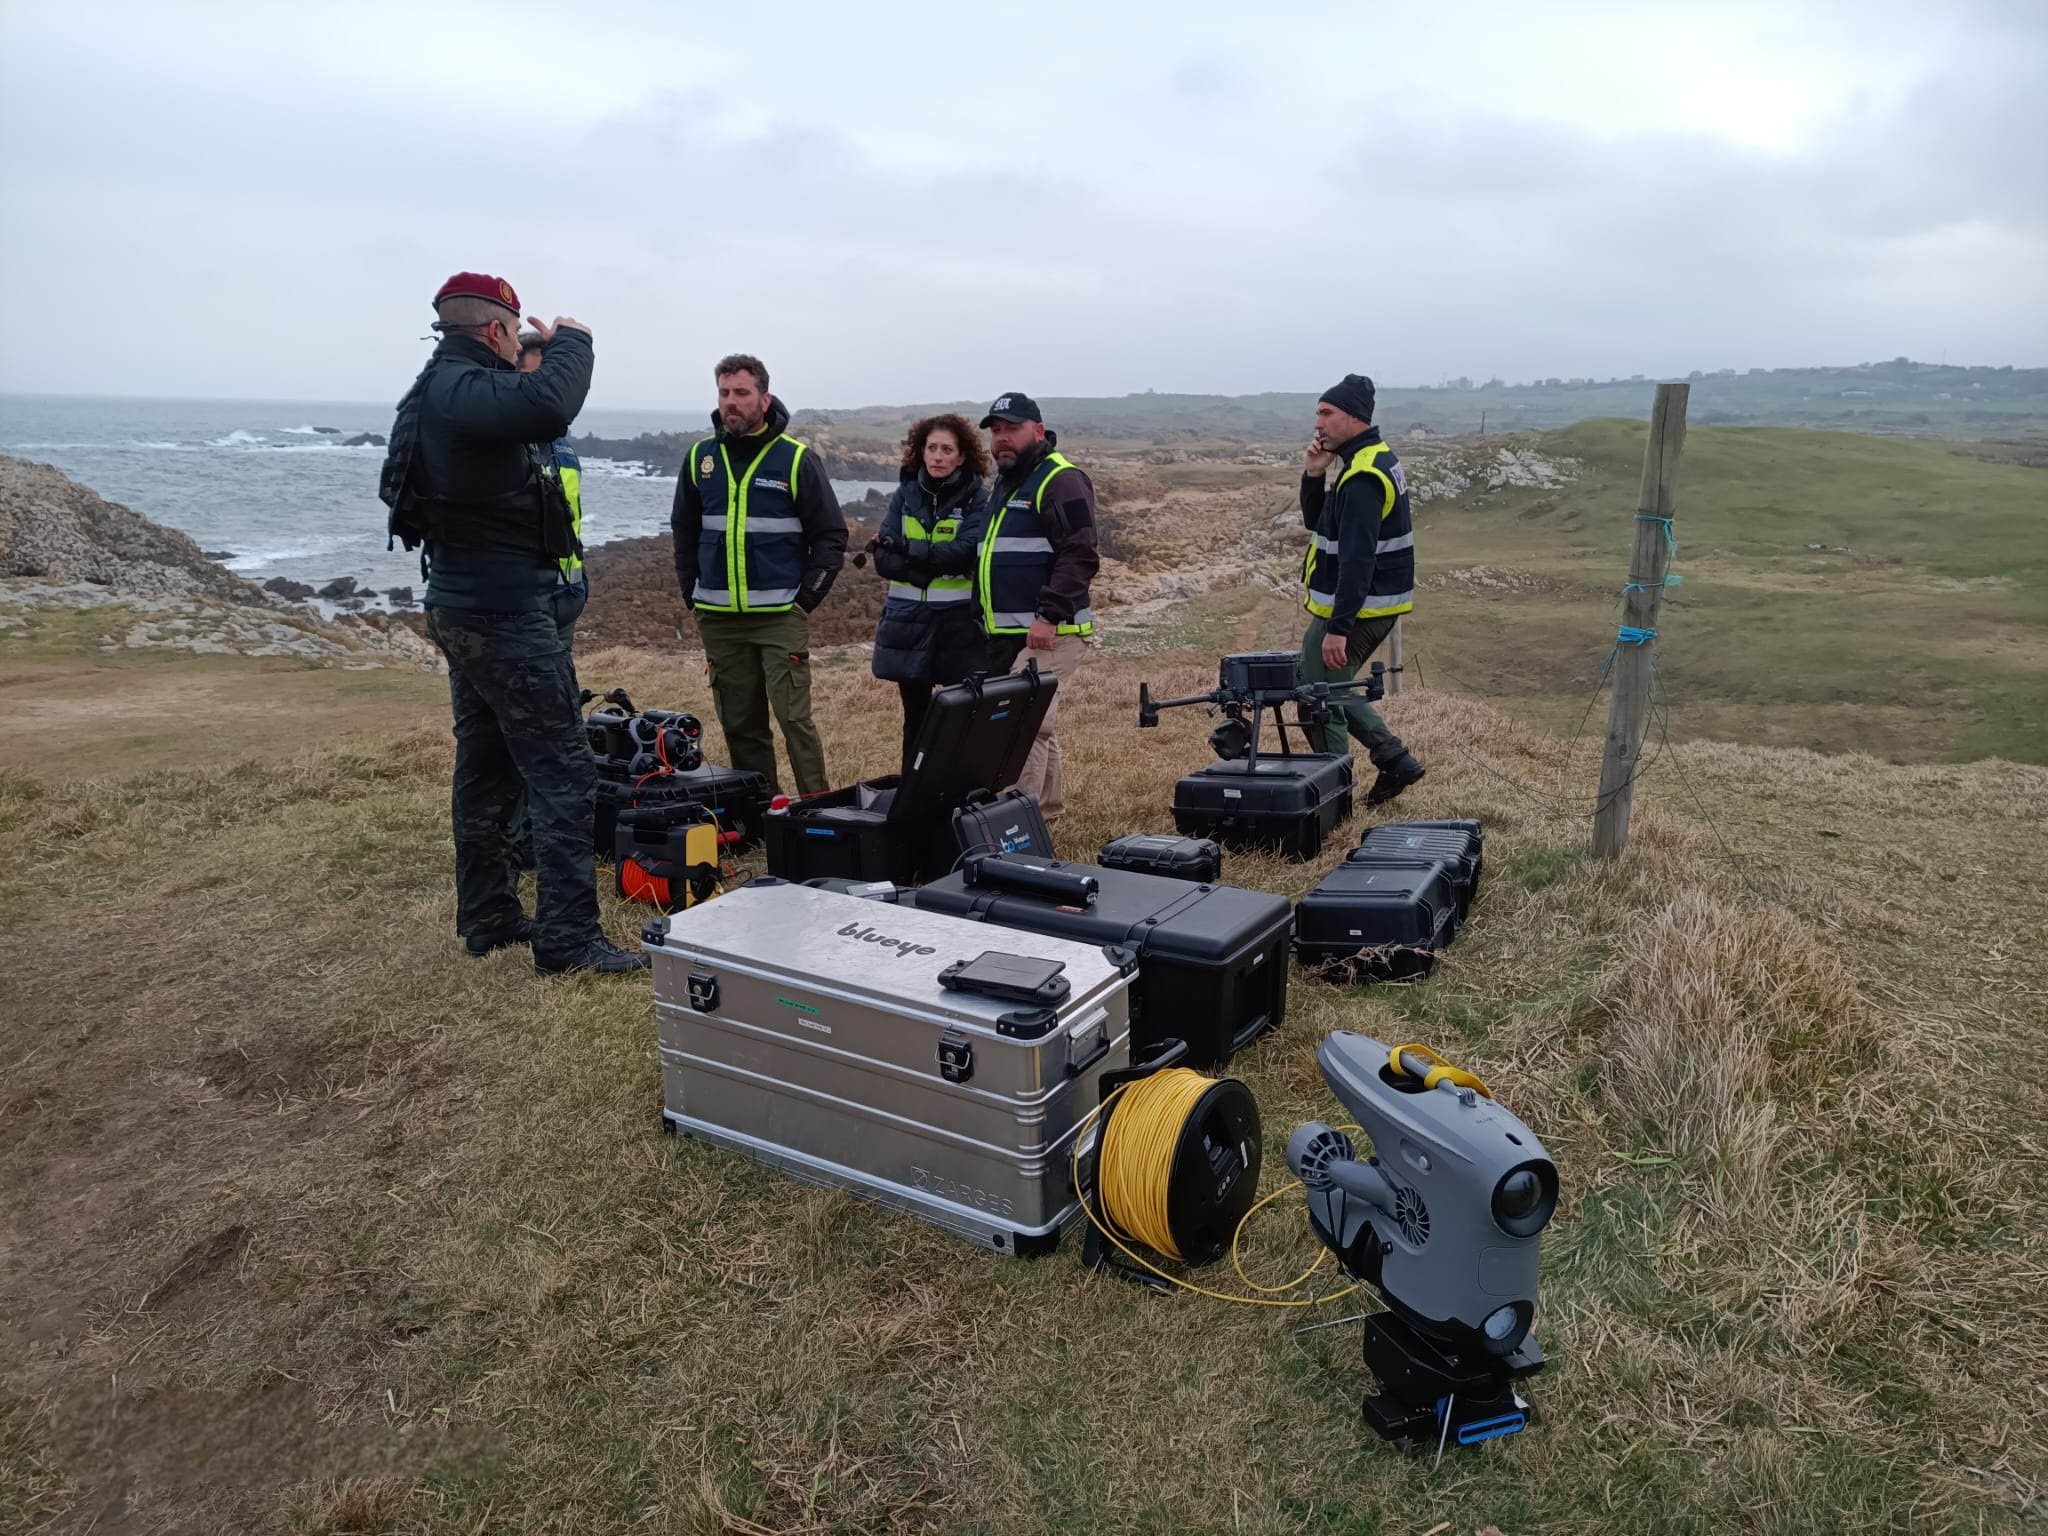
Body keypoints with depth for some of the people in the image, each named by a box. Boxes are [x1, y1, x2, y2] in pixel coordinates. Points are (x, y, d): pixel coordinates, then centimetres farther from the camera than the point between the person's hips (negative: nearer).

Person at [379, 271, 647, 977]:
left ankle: (488, 917, 26)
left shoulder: (440, 388, 13)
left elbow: (517, 412, 28)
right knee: (563, 774, -7)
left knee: (486, 764, 16)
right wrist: (571, 342, -21)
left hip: (463, 605, 11)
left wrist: (548, 354, 20)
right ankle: (568, 938, -4)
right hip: (504, 610, -11)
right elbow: (549, 409, -38)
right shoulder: (466, 391, -19)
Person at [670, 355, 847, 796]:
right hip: (718, 618, 4)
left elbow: (831, 535, 0)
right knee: (739, 724, 8)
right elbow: (684, 530, 19)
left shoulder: (795, 458, -2)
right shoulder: (700, 457, 9)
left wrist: (807, 597, -5)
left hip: (781, 616, -4)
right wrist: (692, 593, 12)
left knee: (794, 718, -9)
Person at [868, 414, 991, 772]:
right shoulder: (905, 494, 7)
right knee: (915, 717, 11)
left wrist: (906, 548, -15)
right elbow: (884, 558, -2)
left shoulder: (977, 498, -1)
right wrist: (936, 566, -16)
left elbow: (965, 553, -16)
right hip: (908, 621, 3)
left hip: (960, 622, -3)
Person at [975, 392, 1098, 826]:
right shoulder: (1006, 483, 21)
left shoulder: (1060, 481, -10)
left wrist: (1050, 615, -25)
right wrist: (989, 618, 23)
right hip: (1006, 634, 10)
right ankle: (1048, 811, 25)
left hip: (1047, 633, -10)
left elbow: (1080, 556, -19)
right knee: (1038, 725, 16)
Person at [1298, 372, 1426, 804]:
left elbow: (1358, 558, -26)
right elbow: (1316, 524, 16)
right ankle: (1394, 760, 23)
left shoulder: (1363, 477, -20)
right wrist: (1314, 475, -1)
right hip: (1373, 606, 10)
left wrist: (1338, 628, -28)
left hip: (1354, 609, -10)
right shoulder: (1374, 460, 13)